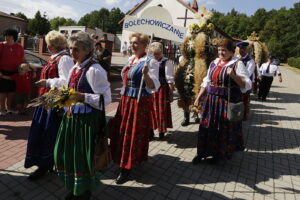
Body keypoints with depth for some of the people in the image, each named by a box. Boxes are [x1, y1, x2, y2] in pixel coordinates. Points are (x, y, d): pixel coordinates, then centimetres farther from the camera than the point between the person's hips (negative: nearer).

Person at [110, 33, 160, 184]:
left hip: (140, 102, -8)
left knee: (133, 133, 1)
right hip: (126, 100, 8)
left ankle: (127, 168, 16)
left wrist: (145, 74, -36)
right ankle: (124, 160, 39)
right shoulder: (130, 59, 11)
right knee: (122, 131, 16)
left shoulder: (150, 62, -13)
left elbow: (153, 87, -20)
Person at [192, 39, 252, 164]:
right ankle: (203, 152, 24)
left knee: (224, 129, 7)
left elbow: (247, 85, -11)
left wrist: (233, 75, -25)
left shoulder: (237, 64, -6)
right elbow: (206, 82, 13)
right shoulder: (214, 63, 10)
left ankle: (220, 154, 28)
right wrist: (198, 97, 9)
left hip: (228, 102, -4)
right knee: (207, 127, 8)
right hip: (211, 100, 5)